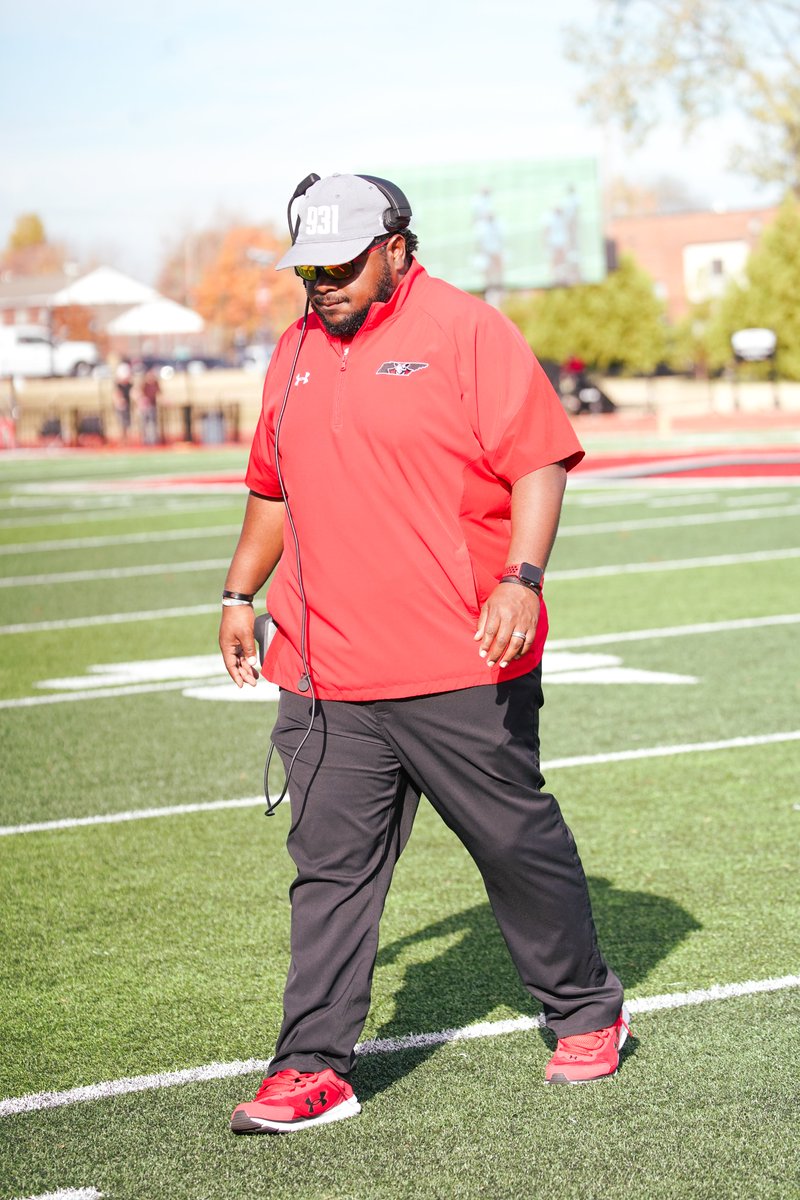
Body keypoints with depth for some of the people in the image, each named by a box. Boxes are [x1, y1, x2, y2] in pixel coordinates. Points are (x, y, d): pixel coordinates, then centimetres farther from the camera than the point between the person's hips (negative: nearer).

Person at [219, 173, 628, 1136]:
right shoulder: (295, 352, 15)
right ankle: (313, 1066, 4)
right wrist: (239, 594, 20)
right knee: (329, 869, 2)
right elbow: (274, 488, 26)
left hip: (461, 670, -5)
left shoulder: (467, 332, -5)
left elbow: (540, 462, -10)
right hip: (324, 676, 5)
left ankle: (586, 1014, 26)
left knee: (519, 844, 7)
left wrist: (522, 578, -22)